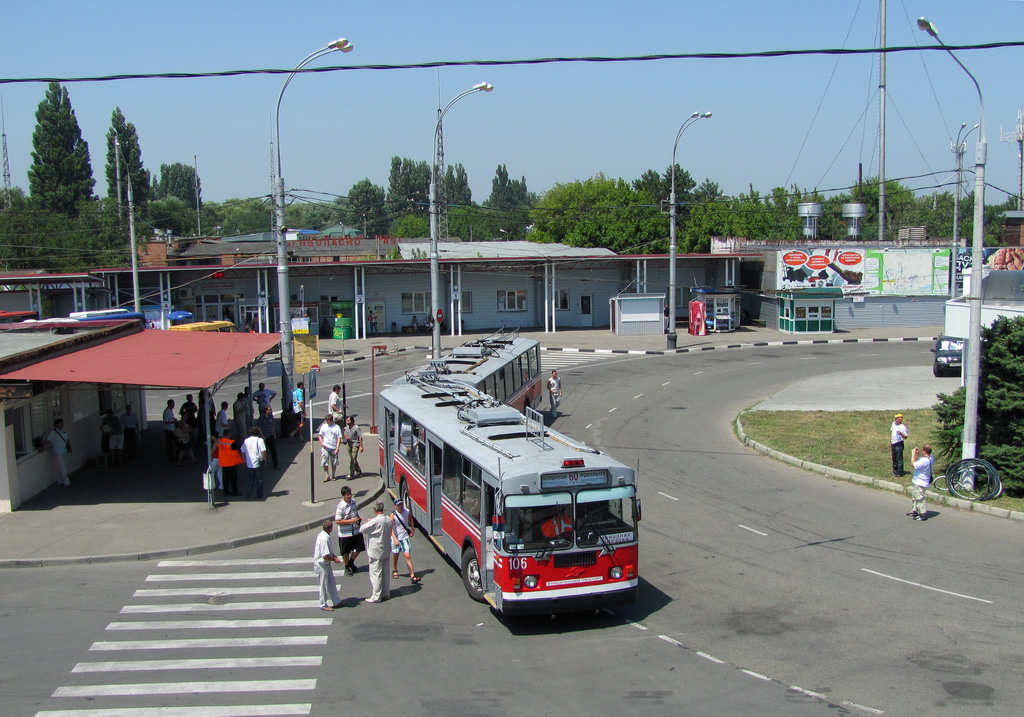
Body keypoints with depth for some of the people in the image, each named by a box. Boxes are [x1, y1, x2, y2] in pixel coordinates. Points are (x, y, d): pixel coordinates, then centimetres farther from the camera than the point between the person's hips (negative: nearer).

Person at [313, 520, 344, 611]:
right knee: (324, 585, 6)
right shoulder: (324, 539, -29)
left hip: (326, 564, 9)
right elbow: (325, 556, -28)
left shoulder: (321, 535, 1)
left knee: (331, 584, 18)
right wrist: (334, 559, -13)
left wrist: (333, 555, 5)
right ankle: (323, 605, 20)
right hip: (322, 565, -9)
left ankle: (336, 601, 29)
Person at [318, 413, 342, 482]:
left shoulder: (336, 427, -4)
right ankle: (327, 476, 7)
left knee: (334, 462, 7)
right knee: (324, 462, -4)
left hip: (334, 448, -2)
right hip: (325, 447, 2)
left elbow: (339, 438, -5)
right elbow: (320, 435, 14)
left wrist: (337, 448, -12)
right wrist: (322, 443, -4)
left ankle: (333, 476, 24)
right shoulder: (323, 426, 5)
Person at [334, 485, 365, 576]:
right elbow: (338, 521, -22)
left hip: (356, 531, 6)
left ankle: (351, 562, 35)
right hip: (345, 533, -6)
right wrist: (351, 521, -24)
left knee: (359, 547, 11)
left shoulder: (353, 501, 0)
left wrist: (358, 518, 1)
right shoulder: (340, 507, -21)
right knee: (346, 551, 9)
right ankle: (347, 567, 29)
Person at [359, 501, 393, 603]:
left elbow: (361, 529, -17)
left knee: (375, 574, 0)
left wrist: (367, 522, 2)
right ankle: (386, 593, 25)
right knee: (385, 573, 16)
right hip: (386, 551, 7)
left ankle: (376, 596, 5)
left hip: (376, 552, -7)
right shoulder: (389, 520, 0)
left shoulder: (375, 521, -23)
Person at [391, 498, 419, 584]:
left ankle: (412, 575, -10)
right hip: (396, 538, -1)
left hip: (405, 537, 1)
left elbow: (410, 519, 19)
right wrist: (395, 539, -29)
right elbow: (391, 528, -20)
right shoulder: (393, 515, -15)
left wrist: (412, 529, 21)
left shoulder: (407, 512, -5)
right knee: (395, 555, 16)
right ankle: (394, 570, 42)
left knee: (408, 556, -7)